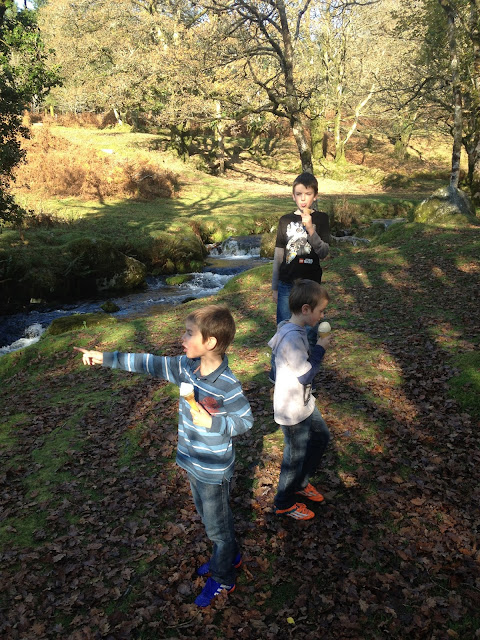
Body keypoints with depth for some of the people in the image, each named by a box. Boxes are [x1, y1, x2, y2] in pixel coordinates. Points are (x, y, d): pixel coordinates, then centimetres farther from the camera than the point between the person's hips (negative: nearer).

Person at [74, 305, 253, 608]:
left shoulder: (227, 385, -30)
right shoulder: (187, 367, -9)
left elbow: (246, 420, -18)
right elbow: (153, 364, -3)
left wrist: (212, 423, -32)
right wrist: (105, 358, -2)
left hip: (214, 471, -7)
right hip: (194, 463, 8)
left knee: (217, 525, 14)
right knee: (206, 515, 27)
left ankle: (223, 578, 38)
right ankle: (230, 556, 51)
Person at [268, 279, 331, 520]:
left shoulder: (292, 329, -1)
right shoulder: (292, 338, -32)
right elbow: (305, 375, -27)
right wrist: (320, 348, -19)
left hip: (304, 403, 10)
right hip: (292, 411, -10)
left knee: (321, 437, 25)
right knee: (295, 457, 9)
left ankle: (301, 483, 44)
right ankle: (284, 503, 33)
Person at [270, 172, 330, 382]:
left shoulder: (321, 219, 0)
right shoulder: (285, 221, 4)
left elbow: (323, 252, -10)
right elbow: (278, 256, 7)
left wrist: (310, 229, -23)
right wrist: (274, 287, 6)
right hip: (287, 284, 1)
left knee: (309, 332, 6)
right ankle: (276, 374, 19)